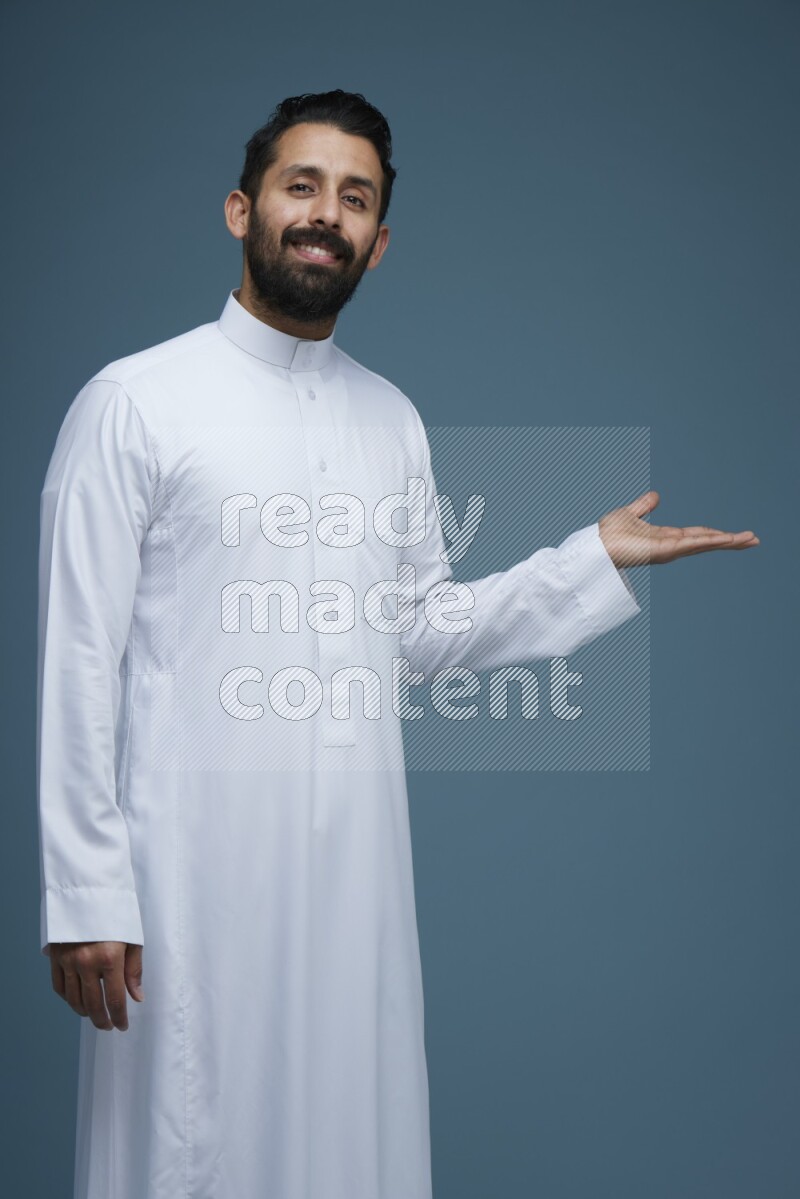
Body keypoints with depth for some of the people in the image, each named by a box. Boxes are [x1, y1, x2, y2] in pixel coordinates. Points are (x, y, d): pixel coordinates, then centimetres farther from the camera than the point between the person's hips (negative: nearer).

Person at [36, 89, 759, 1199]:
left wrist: (598, 561, 7)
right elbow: (80, 662, -7)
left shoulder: (393, 419, 12)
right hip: (192, 871, -5)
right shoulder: (135, 402, -5)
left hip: (355, 863, 5)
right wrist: (86, 898, -11)